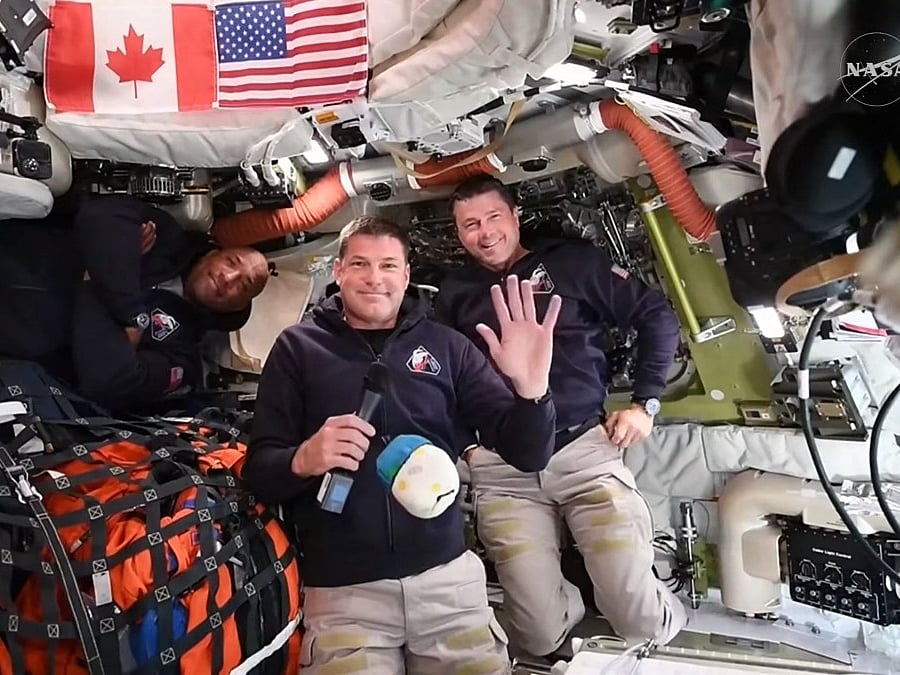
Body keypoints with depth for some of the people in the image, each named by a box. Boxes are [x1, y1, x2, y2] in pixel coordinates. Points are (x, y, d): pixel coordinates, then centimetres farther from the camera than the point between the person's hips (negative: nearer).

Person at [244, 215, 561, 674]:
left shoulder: (445, 345, 6)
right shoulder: (298, 347, 5)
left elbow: (528, 456, 1)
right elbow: (258, 471, 2)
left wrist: (530, 389, -20)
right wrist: (304, 459, -21)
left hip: (447, 577, 1)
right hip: (342, 591, -1)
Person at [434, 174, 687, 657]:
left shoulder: (572, 261, 9)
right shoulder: (454, 295, 15)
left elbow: (657, 317, 10)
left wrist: (645, 404, 5)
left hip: (585, 448, -1)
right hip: (501, 471, 1)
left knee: (643, 623, -9)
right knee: (544, 638, -7)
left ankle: (668, 618, 25)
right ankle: (572, 602, 25)